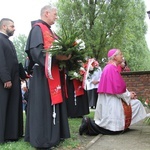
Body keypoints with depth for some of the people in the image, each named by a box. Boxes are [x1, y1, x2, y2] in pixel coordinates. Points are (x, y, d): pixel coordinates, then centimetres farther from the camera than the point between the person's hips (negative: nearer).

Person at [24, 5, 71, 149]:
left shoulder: (49, 31, 23)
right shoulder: (38, 28, -7)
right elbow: (35, 50, -20)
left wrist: (63, 55, 6)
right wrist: (56, 57, -28)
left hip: (54, 73, 10)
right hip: (44, 73, -10)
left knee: (54, 103, 11)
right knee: (44, 104, -8)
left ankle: (53, 135, 18)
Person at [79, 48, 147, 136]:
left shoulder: (110, 67, 14)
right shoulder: (112, 68, -17)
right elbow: (117, 89, -21)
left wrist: (128, 93, 8)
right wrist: (128, 95, -6)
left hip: (110, 100, 10)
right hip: (111, 101, -10)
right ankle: (90, 124, -3)